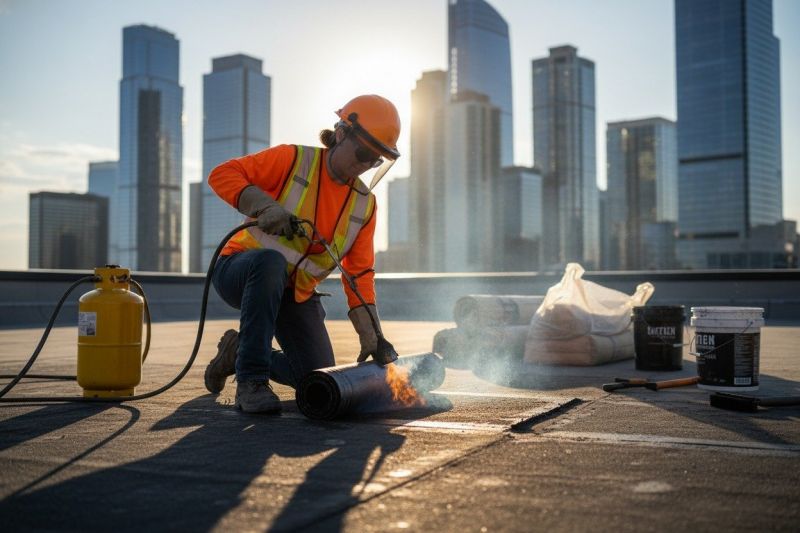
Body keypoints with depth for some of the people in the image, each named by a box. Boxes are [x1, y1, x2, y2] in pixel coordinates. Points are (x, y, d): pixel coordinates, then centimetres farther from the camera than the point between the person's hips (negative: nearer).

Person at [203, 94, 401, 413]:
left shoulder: (364, 204, 2)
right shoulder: (293, 160, -11)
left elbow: (359, 273, -1)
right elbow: (222, 175, -15)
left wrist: (370, 335, -10)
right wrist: (265, 206, -31)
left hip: (296, 292, 5)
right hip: (240, 271, -5)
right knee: (271, 261, -42)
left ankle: (239, 352, 20)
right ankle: (250, 381, -32)